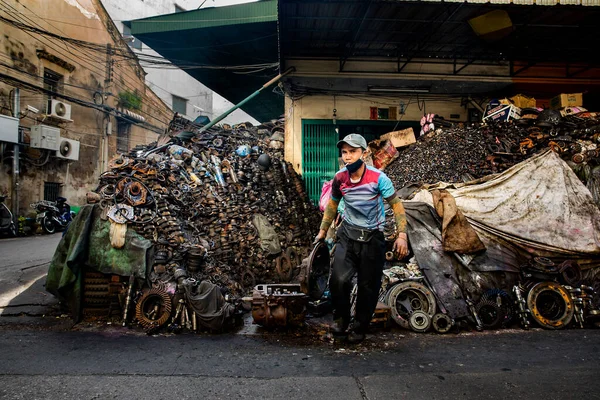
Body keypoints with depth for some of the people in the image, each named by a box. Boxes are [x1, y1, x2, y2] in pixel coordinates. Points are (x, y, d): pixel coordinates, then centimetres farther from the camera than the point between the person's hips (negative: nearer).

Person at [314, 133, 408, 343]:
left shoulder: (378, 178, -16)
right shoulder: (339, 178, -5)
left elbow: (396, 205, -10)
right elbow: (332, 205, 12)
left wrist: (402, 235, -19)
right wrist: (322, 231, 17)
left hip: (372, 237, -2)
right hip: (347, 234, 2)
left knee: (368, 286, 7)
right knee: (339, 279, -16)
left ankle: (359, 328, 28)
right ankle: (341, 318, 11)